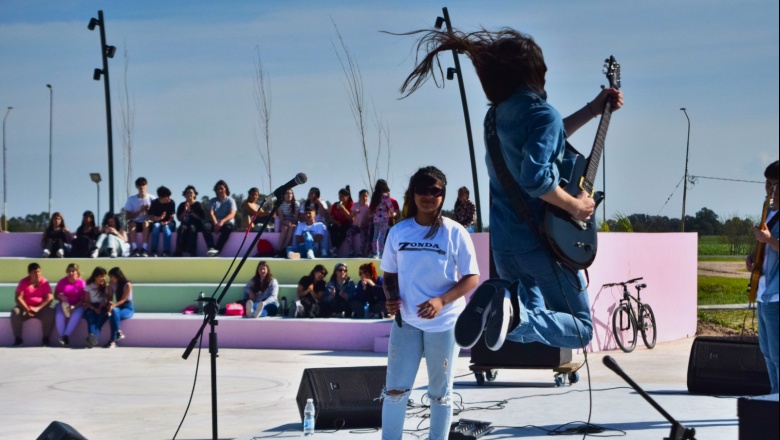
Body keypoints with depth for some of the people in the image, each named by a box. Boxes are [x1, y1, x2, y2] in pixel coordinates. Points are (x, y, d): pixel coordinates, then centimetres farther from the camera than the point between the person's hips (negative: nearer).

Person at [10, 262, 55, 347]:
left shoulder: (44, 282, -2)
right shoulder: (24, 282, -2)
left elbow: (49, 297, -12)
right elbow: (18, 298, -10)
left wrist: (38, 308, -25)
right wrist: (27, 309, -25)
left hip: (41, 307, 0)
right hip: (25, 307, 0)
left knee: (50, 313, -31)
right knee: (15, 312, -30)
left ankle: (45, 338, -18)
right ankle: (17, 338, -19)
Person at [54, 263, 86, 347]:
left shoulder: (81, 283, -1)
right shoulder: (62, 282, 6)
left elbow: (83, 299, -4)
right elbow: (56, 295, 9)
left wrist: (74, 306, -21)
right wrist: (60, 297, -16)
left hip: (77, 306, -2)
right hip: (64, 305, 2)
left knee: (78, 312, -36)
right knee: (59, 312, -32)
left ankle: (66, 335, -39)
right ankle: (62, 337, -34)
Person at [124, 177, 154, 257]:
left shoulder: (151, 199, 3)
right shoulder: (131, 199, 4)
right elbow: (127, 216, -3)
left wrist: (148, 210, -21)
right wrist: (140, 211, -14)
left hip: (147, 223, -1)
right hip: (135, 222, 1)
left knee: (146, 223, -35)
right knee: (132, 224, -34)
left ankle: (144, 249, -41)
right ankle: (134, 249, -40)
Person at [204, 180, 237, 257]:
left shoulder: (230, 200, 6)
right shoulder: (213, 201, 14)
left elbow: (232, 214, -9)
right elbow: (211, 213, 0)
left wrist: (222, 221, -29)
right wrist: (215, 223, -22)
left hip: (227, 222, -2)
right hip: (215, 222, 3)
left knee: (227, 228, -39)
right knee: (206, 227, -31)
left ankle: (217, 249, -48)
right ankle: (211, 248, -45)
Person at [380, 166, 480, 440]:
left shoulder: (454, 233, -7)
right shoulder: (398, 232, 2)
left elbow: (472, 278, -7)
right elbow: (390, 274, 12)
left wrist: (441, 301, -22)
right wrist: (391, 297, -9)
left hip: (444, 323, -2)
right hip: (406, 321, 2)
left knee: (440, 392, 10)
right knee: (395, 389, 1)